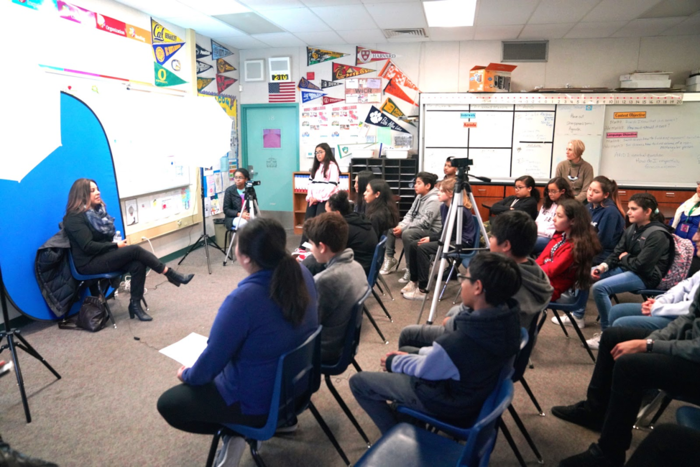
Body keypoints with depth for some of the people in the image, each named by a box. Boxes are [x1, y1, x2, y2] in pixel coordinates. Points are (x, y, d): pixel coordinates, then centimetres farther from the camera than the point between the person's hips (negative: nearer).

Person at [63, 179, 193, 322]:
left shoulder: (97, 210, 13)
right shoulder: (75, 218, -13)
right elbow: (88, 247, -21)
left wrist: (116, 243, -5)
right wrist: (116, 245, -16)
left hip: (103, 255, 8)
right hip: (89, 263, -8)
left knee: (138, 265, -23)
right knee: (135, 250, -25)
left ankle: (135, 304, -15)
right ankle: (170, 274, -17)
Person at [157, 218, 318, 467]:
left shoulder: (243, 299, -33)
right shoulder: (302, 274, -12)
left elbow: (212, 360, -18)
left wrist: (187, 375, 2)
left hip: (259, 401, -7)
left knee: (166, 403, 11)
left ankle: (232, 434, 6)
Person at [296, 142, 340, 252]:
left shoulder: (332, 166, -3)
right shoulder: (316, 166, 22)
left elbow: (332, 185, -12)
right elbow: (311, 182, 17)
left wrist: (319, 198, -14)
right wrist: (310, 197, 1)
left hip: (325, 200, -7)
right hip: (313, 200, 7)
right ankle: (302, 248, 6)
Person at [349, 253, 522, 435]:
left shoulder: (459, 342, -40)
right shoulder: (509, 318, -16)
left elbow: (424, 370, -17)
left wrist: (393, 362, 1)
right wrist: (417, 354, 4)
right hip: (477, 391, 8)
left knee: (359, 382, 2)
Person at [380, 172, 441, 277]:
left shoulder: (434, 200, -19)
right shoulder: (419, 197, 9)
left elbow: (424, 222, -26)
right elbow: (410, 214, 10)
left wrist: (403, 228, -25)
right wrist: (401, 225, -10)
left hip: (431, 231, -10)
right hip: (416, 227, 10)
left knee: (407, 234, -35)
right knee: (391, 229, 2)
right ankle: (389, 258, 10)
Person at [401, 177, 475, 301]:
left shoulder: (460, 210, -21)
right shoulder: (443, 206, 6)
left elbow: (452, 235, -20)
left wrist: (431, 239, -16)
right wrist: (430, 237, -4)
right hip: (450, 238, 9)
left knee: (423, 248, -25)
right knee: (414, 245, -4)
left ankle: (423, 290, -19)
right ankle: (414, 281, 7)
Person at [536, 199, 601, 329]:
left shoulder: (576, 246, -22)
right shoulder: (560, 235, 3)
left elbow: (553, 269, -23)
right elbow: (543, 257, 4)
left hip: (553, 288, -8)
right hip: (544, 279, 8)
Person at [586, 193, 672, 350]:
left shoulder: (657, 234, -18)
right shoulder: (632, 229, 6)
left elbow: (641, 265, -24)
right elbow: (617, 253, 7)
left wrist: (624, 258, -6)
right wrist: (604, 265, -11)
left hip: (646, 276, -9)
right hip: (626, 268, 9)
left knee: (599, 287, -28)